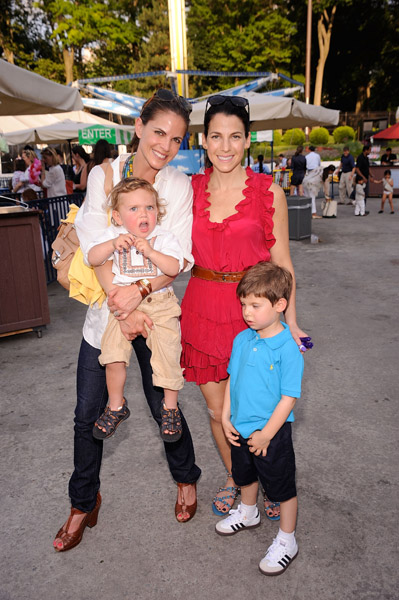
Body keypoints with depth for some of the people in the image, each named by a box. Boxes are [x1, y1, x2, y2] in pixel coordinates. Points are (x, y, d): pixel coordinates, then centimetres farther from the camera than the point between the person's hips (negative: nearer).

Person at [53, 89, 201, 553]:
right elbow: (95, 244, -14)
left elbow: (179, 257, -9)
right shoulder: (104, 175, -4)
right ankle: (84, 503, 33)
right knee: (88, 414, 8)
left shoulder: (178, 184, -4)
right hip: (105, 308, 1)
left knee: (162, 404, 10)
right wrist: (122, 306, -22)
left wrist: (139, 292, -25)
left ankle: (186, 479, 40)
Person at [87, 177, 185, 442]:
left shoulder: (165, 238, -4)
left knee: (167, 354, -4)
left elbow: (175, 268, -15)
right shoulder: (113, 235, 2)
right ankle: (116, 406, 20)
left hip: (160, 303, -1)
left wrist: (150, 252, -27)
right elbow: (92, 258, -7)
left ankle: (170, 407, 20)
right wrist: (113, 244, -23)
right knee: (113, 354, -4)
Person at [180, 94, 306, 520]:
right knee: (217, 410, 14)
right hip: (202, 309, 3)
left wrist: (290, 321, -2)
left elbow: (282, 263, 0)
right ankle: (234, 478, 41)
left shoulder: (269, 191, -4)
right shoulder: (189, 189, 4)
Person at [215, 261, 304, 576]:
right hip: (240, 427, 7)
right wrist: (226, 418, 2)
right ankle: (248, 513, 56)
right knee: (245, 475, 29)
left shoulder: (288, 349, -24)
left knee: (282, 487, 13)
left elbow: (289, 397, -21)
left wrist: (266, 434, -18)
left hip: (271, 433, -6)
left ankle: (287, 541, 35)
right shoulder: (242, 340, -4)